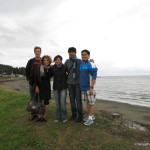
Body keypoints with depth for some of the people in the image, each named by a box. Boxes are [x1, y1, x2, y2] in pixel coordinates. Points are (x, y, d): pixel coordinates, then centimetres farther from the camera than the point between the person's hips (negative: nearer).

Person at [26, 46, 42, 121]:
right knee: (32, 98, 6)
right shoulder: (31, 61, 7)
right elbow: (27, 71, 8)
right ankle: (33, 114, 16)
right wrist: (29, 80, -2)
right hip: (32, 83, 2)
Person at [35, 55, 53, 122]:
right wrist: (36, 86, -13)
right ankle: (39, 116, 10)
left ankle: (44, 116, 16)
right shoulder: (39, 68, -3)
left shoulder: (50, 69, 3)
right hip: (40, 86, -2)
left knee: (46, 101, 5)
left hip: (47, 86, 2)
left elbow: (50, 76, 2)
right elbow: (36, 77, -7)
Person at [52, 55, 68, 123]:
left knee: (63, 102, -5)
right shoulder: (53, 68, 2)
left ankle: (64, 117, 11)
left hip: (63, 87, -3)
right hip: (56, 87, 3)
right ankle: (58, 117, 21)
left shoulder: (64, 67, -6)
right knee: (57, 103, 8)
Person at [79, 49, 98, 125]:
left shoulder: (91, 64, -12)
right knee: (87, 102, 15)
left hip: (89, 87, -7)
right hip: (83, 87, 7)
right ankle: (91, 116, 29)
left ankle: (90, 118, 13)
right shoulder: (80, 64, 10)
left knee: (91, 103, 4)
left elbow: (94, 77, -16)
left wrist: (92, 88, -20)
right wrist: (80, 86, 16)